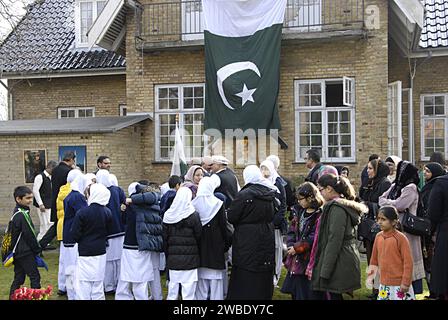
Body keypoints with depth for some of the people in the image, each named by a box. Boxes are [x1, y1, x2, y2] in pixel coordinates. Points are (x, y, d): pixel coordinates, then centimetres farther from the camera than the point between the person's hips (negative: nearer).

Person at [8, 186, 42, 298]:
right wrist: (37, 250, -6)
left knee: (18, 278, 14)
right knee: (34, 276, -3)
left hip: (17, 253, 9)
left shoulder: (16, 213, 11)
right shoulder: (22, 215, -19)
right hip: (26, 253, -9)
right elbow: (29, 235, -18)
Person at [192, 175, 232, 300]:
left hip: (199, 247, 3)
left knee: (201, 278, 9)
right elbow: (224, 226, -7)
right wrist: (228, 241, 6)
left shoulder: (193, 204, -4)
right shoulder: (218, 204, -11)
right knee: (215, 279, 3)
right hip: (215, 247, -2)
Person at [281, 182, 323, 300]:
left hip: (309, 259, -8)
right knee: (295, 292, 16)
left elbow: (314, 238, -21)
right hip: (296, 259, 8)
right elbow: (292, 230, 12)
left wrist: (297, 248, -15)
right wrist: (291, 245, -4)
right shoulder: (301, 212, 11)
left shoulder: (319, 215, -17)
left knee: (307, 293, 0)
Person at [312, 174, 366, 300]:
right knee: (336, 296, 14)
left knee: (333, 296, -5)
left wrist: (325, 271, -18)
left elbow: (334, 241, -20)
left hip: (339, 265, -10)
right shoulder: (346, 206, 15)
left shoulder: (337, 209, -15)